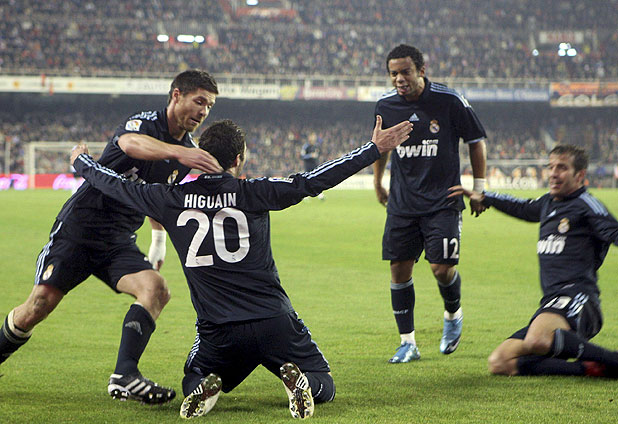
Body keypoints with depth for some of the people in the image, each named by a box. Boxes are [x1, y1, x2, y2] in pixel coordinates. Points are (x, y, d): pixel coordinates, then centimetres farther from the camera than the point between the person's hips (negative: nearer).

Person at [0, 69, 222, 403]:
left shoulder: (189, 152, 9)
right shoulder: (144, 122, -15)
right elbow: (131, 144, -42)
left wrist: (159, 239, 26)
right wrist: (179, 152, -57)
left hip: (119, 244, 6)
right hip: (78, 228, -6)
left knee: (156, 289, -21)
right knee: (38, 306, -10)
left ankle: (124, 376, -27)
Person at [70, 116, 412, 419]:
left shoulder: (173, 200, 1)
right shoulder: (252, 193, -5)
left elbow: (116, 185, 13)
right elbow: (312, 181, -7)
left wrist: (81, 161, 33)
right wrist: (375, 149, -3)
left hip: (218, 331, 1)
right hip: (275, 322, -1)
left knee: (193, 383, 29)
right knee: (325, 388, 15)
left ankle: (204, 387, -8)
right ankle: (299, 380, -21)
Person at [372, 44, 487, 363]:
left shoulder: (449, 100, -10)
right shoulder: (386, 106, 0)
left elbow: (476, 141, 2)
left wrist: (479, 188, 4)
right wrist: (377, 183, 27)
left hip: (443, 201, -3)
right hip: (402, 202, 4)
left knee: (442, 268, -12)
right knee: (399, 269, -1)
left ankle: (453, 315, 21)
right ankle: (407, 343, 10)